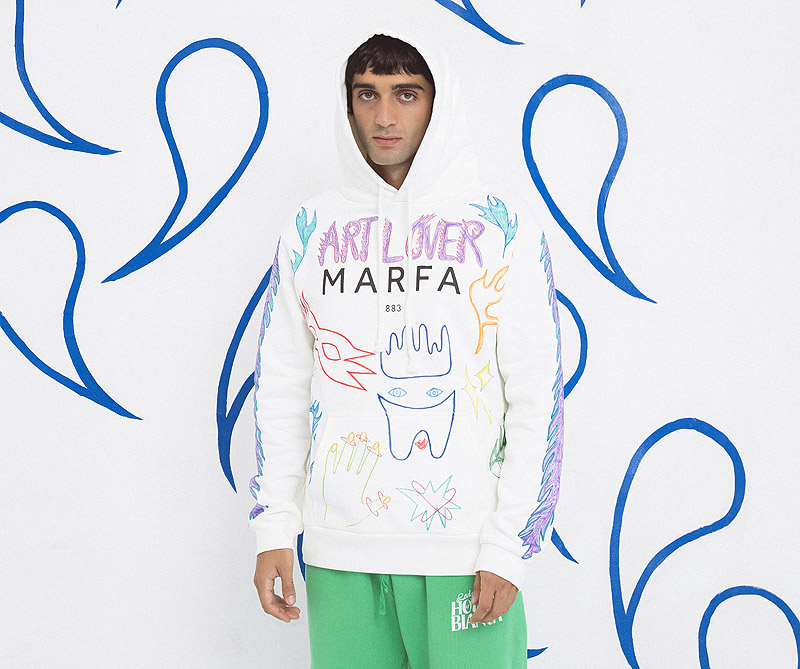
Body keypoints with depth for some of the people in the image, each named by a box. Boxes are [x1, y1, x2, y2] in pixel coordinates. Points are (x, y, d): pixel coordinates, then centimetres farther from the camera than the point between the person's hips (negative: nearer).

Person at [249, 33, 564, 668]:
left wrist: (510, 545, -8)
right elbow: (281, 387, 11)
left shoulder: (501, 225, -1)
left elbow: (539, 396, -3)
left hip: (464, 545, -2)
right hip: (338, 549, 3)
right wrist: (273, 528, 4)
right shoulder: (313, 229, 8)